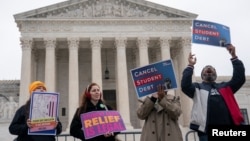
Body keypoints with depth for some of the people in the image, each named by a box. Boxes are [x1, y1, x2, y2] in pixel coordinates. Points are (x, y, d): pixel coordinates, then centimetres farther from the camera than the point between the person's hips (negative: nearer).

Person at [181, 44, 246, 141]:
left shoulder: (224, 86, 21)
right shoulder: (197, 88, 15)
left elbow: (240, 78, 7)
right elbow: (185, 86, -5)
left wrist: (234, 57, 2)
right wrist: (190, 66, -6)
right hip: (207, 132, -2)